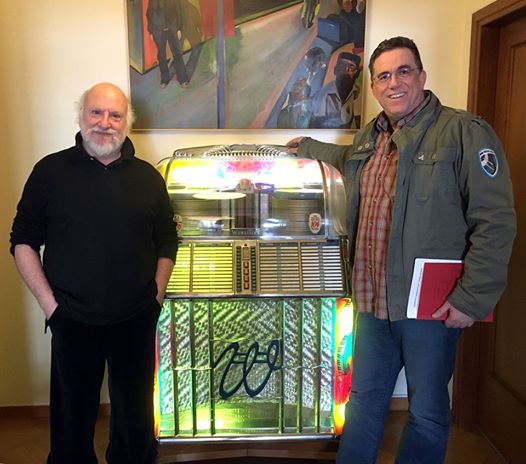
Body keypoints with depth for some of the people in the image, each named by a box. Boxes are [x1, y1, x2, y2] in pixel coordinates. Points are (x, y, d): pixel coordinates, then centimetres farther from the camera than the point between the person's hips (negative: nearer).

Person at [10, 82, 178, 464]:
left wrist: (157, 294, 1)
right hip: (72, 321, -1)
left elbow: (166, 243, 10)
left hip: (137, 320, 2)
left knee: (135, 417, 18)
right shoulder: (51, 171, -2)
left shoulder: (147, 177, 4)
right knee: (73, 418, 15)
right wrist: (49, 302, -8)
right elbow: (23, 241, -1)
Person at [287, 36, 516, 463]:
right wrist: (310, 148, 37)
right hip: (374, 302, 6)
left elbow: (496, 222, -15)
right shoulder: (371, 137, 10)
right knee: (364, 402, 19)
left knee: (427, 412, 13)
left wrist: (472, 299, -17)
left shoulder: (465, 132, -12)